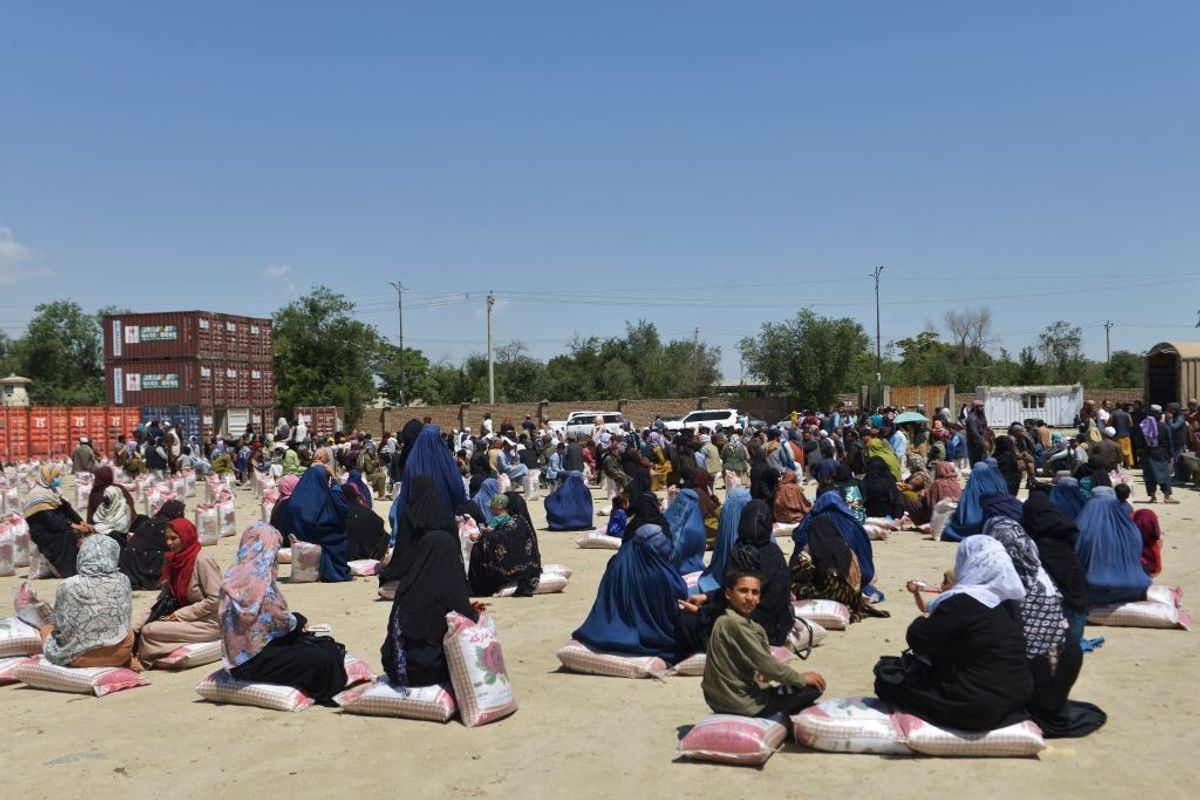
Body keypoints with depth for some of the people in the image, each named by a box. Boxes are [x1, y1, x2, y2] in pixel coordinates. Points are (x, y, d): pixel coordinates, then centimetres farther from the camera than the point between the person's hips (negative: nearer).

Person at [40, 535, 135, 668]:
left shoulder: (68, 586, -16)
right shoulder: (123, 582, -9)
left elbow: (60, 622, -3)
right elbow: (126, 619, 2)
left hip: (79, 655, -1)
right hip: (119, 654, 1)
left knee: (47, 629, 25)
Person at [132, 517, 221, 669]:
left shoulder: (202, 560, -16)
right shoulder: (174, 561, 8)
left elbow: (216, 599, -20)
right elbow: (163, 598, 10)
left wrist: (180, 615, -16)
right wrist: (136, 626, -1)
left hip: (209, 623, -8)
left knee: (149, 631, -16)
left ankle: (142, 661, 6)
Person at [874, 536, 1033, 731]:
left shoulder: (962, 603, -21)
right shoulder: (1005, 601, 4)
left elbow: (918, 640, -13)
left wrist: (921, 621, 6)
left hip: (975, 707, -8)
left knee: (887, 680, 2)